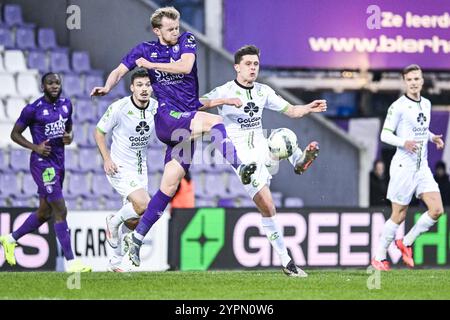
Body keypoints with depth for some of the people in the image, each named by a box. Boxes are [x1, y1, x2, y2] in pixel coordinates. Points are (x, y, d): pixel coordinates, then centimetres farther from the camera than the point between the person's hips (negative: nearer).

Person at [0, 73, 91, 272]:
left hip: (58, 162, 8)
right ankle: (71, 262, -11)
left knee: (44, 212, 17)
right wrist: (35, 147, -16)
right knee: (60, 211, -12)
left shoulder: (66, 105, 9)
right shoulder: (33, 109, -10)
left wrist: (69, 137, 0)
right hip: (42, 164, -8)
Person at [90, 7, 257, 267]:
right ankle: (238, 167, -44)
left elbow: (185, 66, -9)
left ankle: (137, 238, 5)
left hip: (186, 123, 3)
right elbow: (119, 71, 9)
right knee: (214, 121, -30)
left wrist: (151, 64, -6)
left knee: (170, 184, -1)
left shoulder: (187, 41, 8)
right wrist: (107, 87, -12)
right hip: (166, 117, -3)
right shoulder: (145, 50, 7)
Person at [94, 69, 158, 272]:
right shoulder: (119, 108, -17)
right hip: (119, 168, -6)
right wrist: (106, 159, -17)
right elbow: (99, 132, -5)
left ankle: (116, 261, 24)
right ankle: (114, 222, 4)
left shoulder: (156, 107, -4)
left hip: (140, 169, 6)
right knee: (144, 205, -25)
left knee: (134, 222, 6)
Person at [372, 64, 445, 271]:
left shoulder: (426, 104, 12)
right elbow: (385, 135, -10)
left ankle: (406, 243, 13)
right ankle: (379, 257, 12)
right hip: (404, 166, -6)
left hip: (423, 167, 6)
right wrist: (404, 142, -27)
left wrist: (432, 137, 7)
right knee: (399, 215, -2)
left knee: (436, 210, -6)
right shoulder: (398, 106, -10)